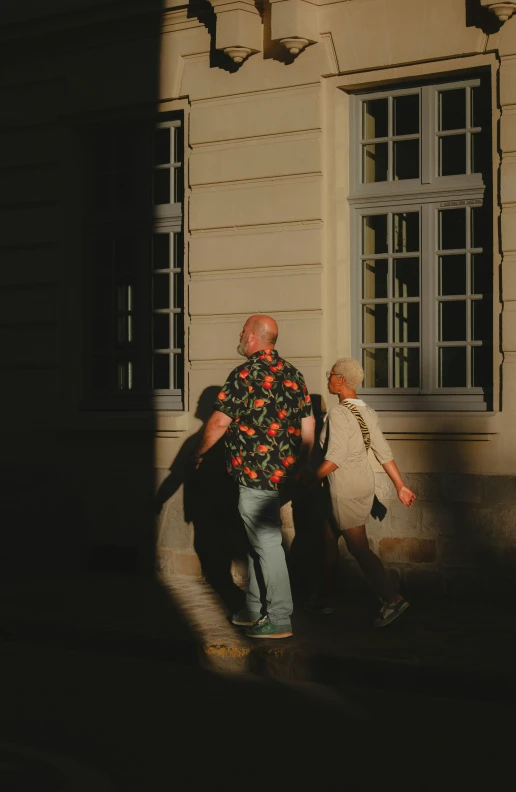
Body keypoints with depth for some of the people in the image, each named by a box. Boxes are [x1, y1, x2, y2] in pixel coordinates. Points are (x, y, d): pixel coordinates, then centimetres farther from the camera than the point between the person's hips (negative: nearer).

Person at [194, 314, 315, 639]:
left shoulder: (245, 375, -13)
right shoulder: (293, 374, 9)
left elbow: (220, 421, -14)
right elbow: (308, 423, 11)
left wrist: (199, 453, 1)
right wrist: (301, 466, 20)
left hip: (253, 472, -8)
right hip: (282, 471, 8)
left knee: (267, 542, -4)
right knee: (258, 539, 18)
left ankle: (279, 620, 1)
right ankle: (256, 610, 27)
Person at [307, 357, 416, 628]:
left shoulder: (338, 413, -19)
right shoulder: (367, 412, 5)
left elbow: (334, 459, -25)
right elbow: (385, 453, 5)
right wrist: (401, 486, 8)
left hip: (345, 489, -9)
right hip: (364, 484, 9)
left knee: (359, 548, -4)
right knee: (327, 539, 19)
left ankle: (392, 598, -8)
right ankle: (322, 597, 28)